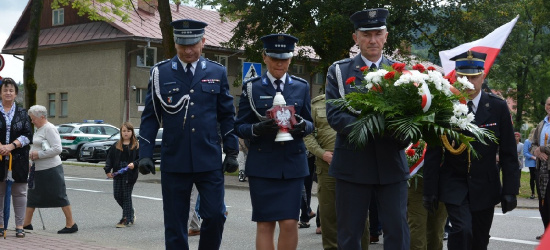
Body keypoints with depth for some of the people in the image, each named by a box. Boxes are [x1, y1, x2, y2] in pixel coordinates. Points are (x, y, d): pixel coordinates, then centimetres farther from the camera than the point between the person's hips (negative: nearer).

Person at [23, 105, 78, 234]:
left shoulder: (49, 129, -13)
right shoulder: (39, 129, 16)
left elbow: (57, 149, -21)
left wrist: (39, 154, -19)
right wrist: (31, 154, 7)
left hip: (51, 170, -10)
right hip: (38, 170, 10)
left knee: (60, 197, -4)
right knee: (32, 196, 13)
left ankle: (71, 224, 3)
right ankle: (26, 224, 21)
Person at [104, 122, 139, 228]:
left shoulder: (136, 145, 0)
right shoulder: (116, 146, 9)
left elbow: (140, 158, -2)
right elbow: (109, 158, 7)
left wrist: (134, 164, -20)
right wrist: (108, 170, -4)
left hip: (130, 174, -4)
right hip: (117, 174, 4)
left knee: (126, 196, -1)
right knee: (117, 195, 5)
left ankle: (127, 219, 9)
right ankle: (131, 211, 29)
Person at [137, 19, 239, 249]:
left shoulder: (217, 72, 7)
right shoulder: (161, 73, 3)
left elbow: (227, 116, 9)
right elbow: (150, 117, 5)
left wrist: (231, 152, 4)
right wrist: (145, 154, -2)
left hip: (210, 160, 1)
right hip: (174, 161, 0)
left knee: (215, 216, -1)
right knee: (175, 223, 6)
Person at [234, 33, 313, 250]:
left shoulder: (301, 87, 9)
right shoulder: (251, 87, 3)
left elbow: (309, 124, 11)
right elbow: (240, 127, 1)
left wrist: (302, 125, -13)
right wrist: (258, 128, -20)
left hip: (293, 163, 1)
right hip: (262, 164, -1)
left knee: (290, 222, -4)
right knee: (264, 223, 1)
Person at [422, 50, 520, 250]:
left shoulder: (498, 107, -3)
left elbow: (508, 153, -1)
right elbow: (433, 153, -4)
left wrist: (510, 190, -5)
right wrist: (430, 190, -6)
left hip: (485, 186, 2)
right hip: (454, 184, -2)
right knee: (462, 231, -20)